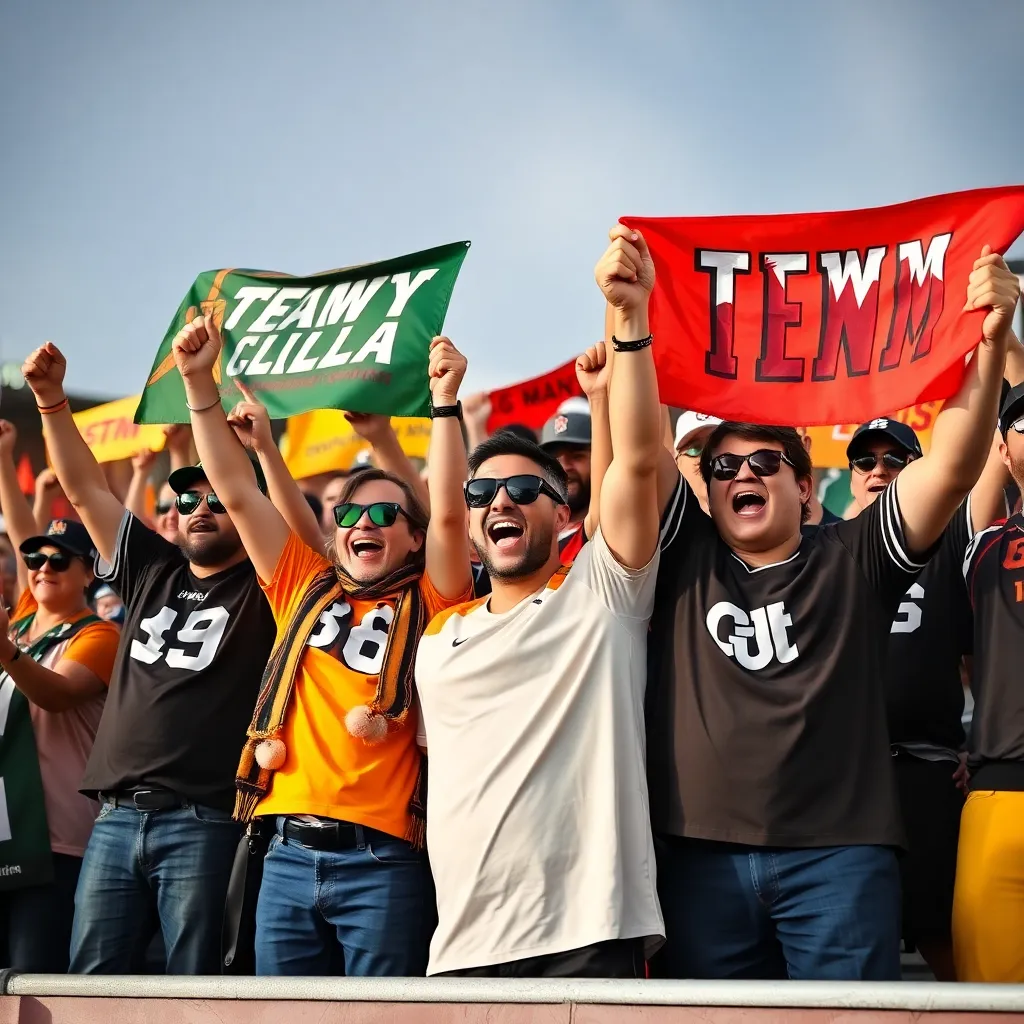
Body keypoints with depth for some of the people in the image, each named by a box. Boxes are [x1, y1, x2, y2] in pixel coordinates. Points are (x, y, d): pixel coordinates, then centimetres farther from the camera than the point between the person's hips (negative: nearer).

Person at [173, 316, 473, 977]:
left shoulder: (427, 602, 7)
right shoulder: (306, 590, 17)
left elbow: (450, 513, -9)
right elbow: (238, 494, 14)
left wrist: (445, 402, -15)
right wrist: (200, 384, 9)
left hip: (382, 857, -4)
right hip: (290, 853, 4)